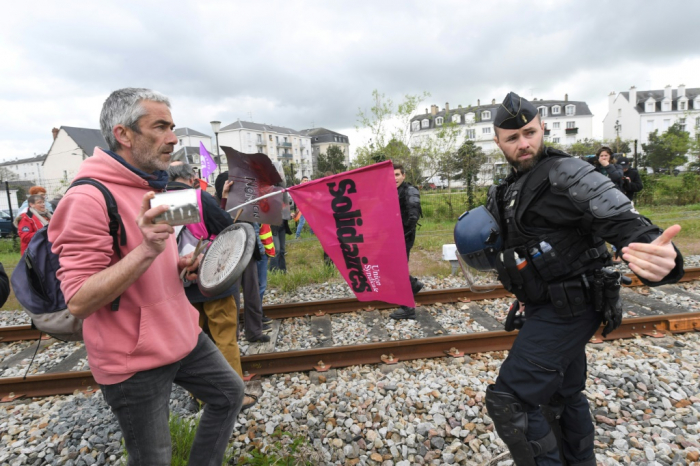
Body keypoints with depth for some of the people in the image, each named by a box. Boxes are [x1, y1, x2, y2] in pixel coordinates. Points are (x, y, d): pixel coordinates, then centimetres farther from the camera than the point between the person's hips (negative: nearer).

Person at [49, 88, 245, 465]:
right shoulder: (89, 198, -21)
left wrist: (181, 265, 1)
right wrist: (146, 250, -35)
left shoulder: (153, 189, 8)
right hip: (134, 361, -8)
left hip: (181, 334, 8)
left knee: (229, 393, 19)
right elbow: (78, 302, -24)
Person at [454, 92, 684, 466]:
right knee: (563, 394, 25)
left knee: (508, 401, -11)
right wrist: (484, 245, 6)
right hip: (548, 307, 9)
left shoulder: (564, 173, -15)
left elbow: (621, 219, -27)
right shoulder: (509, 190, 11)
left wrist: (657, 253, -46)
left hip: (567, 309, -9)